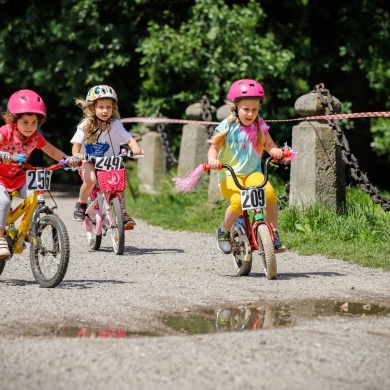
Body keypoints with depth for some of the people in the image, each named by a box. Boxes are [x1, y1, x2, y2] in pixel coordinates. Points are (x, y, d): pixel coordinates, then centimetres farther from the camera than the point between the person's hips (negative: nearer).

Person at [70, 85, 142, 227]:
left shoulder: (116, 125, -7)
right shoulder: (86, 125, -10)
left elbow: (129, 138, -15)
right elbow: (76, 143, -16)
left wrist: (135, 148, -38)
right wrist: (76, 154, -39)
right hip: (89, 162, -2)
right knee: (90, 180, -30)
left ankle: (123, 213, -5)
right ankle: (81, 205, -5)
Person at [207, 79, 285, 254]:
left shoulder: (259, 125, 5)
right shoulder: (228, 126, -3)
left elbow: (268, 144, 7)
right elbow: (214, 147, -1)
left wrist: (275, 150, -18)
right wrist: (212, 160, -23)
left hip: (252, 173, 2)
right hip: (230, 175, -2)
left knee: (269, 192, -30)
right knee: (238, 201, -32)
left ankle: (274, 233, -14)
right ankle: (224, 232, -1)